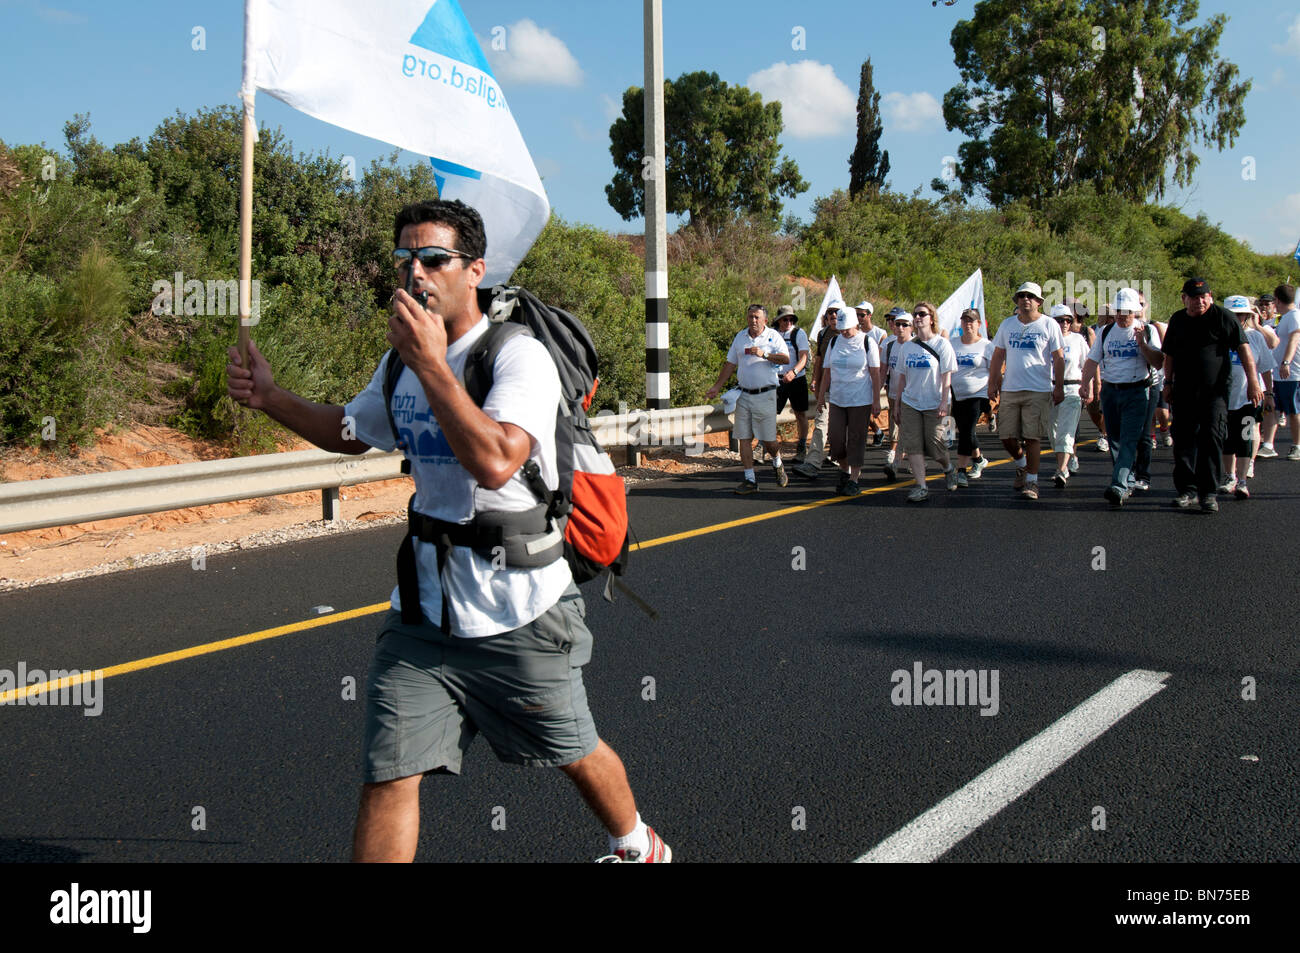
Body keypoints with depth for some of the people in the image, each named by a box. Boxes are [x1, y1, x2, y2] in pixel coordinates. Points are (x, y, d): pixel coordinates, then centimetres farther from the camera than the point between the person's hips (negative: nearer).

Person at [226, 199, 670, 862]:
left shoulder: (519, 356, -17)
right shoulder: (399, 364, 7)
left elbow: (495, 461, -33)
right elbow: (350, 433, 25)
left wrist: (431, 362, -29)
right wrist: (270, 398, 9)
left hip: (520, 613, -5)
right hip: (424, 608, 5)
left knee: (575, 754, 15)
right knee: (387, 778, -3)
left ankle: (635, 844, 46)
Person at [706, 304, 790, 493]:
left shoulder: (773, 336, 0)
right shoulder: (740, 337, 13)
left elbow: (786, 358, -13)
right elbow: (730, 364, 19)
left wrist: (764, 354, -23)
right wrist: (716, 387, 15)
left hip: (765, 394, -4)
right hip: (744, 395, 4)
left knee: (768, 440, -1)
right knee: (744, 438, -1)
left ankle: (777, 464, 31)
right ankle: (750, 480, 4)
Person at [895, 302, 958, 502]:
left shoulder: (942, 344, -3)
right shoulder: (908, 346, 11)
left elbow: (947, 375, -7)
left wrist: (944, 402, -16)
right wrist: (898, 403, 13)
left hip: (934, 404, -4)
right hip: (910, 403, 4)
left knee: (934, 445, -3)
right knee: (913, 446, -5)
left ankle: (949, 470, 29)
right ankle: (920, 487, -4)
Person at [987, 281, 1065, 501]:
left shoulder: (1049, 325, 1)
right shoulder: (1007, 324, 11)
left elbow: (1058, 358, 2)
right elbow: (998, 356, 16)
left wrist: (1059, 387, -4)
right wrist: (993, 383, 9)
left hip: (1038, 391, -4)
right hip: (1011, 390, 4)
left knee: (1032, 437, -5)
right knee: (1007, 436, 3)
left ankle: (1031, 481, 3)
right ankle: (1021, 464, 31)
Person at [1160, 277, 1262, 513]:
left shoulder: (1223, 317, -4)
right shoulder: (1177, 320, 10)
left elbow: (1244, 349, -7)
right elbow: (1170, 354, 20)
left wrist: (1252, 382, -14)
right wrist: (1168, 382, 12)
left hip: (1215, 391, -4)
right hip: (1184, 392, 4)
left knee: (1211, 438, -10)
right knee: (1183, 439, 5)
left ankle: (1208, 492, -6)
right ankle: (1186, 489, 15)